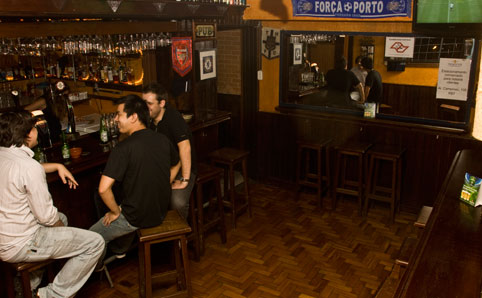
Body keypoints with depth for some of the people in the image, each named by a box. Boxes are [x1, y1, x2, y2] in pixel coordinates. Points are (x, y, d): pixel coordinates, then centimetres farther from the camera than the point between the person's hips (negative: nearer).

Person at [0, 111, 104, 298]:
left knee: (61, 218, 32)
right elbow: (46, 216, -20)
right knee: (95, 243, -8)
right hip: (17, 246, -10)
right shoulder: (29, 167, -26)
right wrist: (63, 230, 1)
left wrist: (57, 166, 16)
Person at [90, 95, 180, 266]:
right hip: (160, 212, 7)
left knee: (93, 238, 15)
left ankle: (96, 269, 40)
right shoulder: (162, 140, -4)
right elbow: (176, 165, 16)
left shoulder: (124, 147, -24)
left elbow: (103, 189, -28)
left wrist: (115, 212, -10)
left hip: (137, 218, -7)